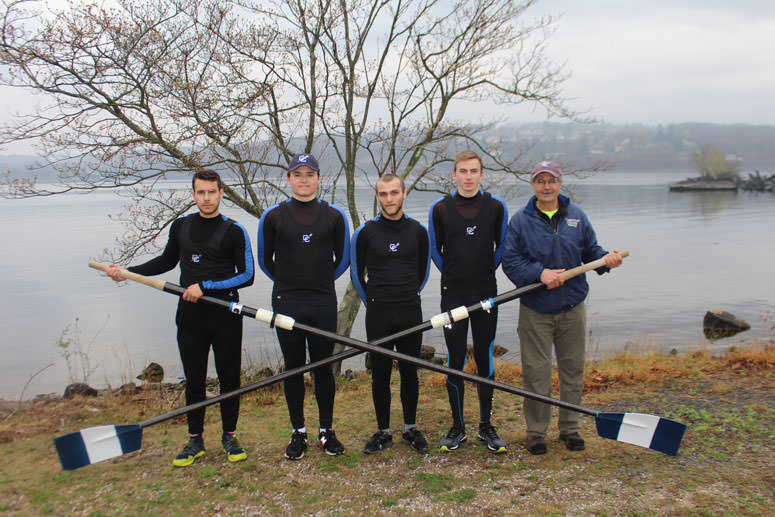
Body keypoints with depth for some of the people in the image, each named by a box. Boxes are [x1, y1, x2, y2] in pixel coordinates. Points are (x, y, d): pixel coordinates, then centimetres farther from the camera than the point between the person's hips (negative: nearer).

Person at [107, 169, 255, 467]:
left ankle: (229, 436, 21)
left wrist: (206, 286, -15)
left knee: (229, 378, 5)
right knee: (193, 379, 9)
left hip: (226, 316, -3)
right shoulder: (180, 226, 8)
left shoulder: (234, 231, -5)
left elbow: (247, 275, -9)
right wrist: (128, 271, 15)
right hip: (191, 316, 3)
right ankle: (195, 440, 22)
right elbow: (167, 261, 23)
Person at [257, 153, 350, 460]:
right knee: (293, 367, 7)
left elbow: (343, 259, 14)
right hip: (287, 304, 0)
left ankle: (327, 431, 19)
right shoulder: (273, 216, 2)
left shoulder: (333, 216, 3)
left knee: (323, 367, 6)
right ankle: (298, 432, 19)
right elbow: (265, 260, 12)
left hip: (324, 304, 0)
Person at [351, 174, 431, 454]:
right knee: (380, 374, 5)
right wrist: (374, 301, 10)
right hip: (378, 315, -1)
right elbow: (356, 273, 9)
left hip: (411, 313, 1)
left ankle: (411, 428, 22)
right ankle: (383, 431, 17)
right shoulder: (365, 232, -2)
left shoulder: (417, 231, 3)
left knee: (410, 372, 9)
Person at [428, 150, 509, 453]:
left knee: (485, 360, 6)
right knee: (455, 361, 3)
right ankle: (458, 428, 15)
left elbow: (503, 246, 12)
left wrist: (486, 272, 11)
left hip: (486, 294, 1)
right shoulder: (440, 208, 0)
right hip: (453, 295, 0)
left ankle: (486, 426, 19)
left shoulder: (495, 206, 1)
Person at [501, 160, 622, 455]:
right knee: (536, 372, 2)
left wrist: (606, 260, -11)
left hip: (572, 309, 3)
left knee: (572, 370, 11)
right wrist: (540, 273, -21)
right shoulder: (520, 221, -2)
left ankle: (570, 428, 26)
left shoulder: (577, 217, 7)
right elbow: (510, 262, -7)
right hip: (535, 311, -3)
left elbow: (591, 251, 11)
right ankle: (536, 431, 17)